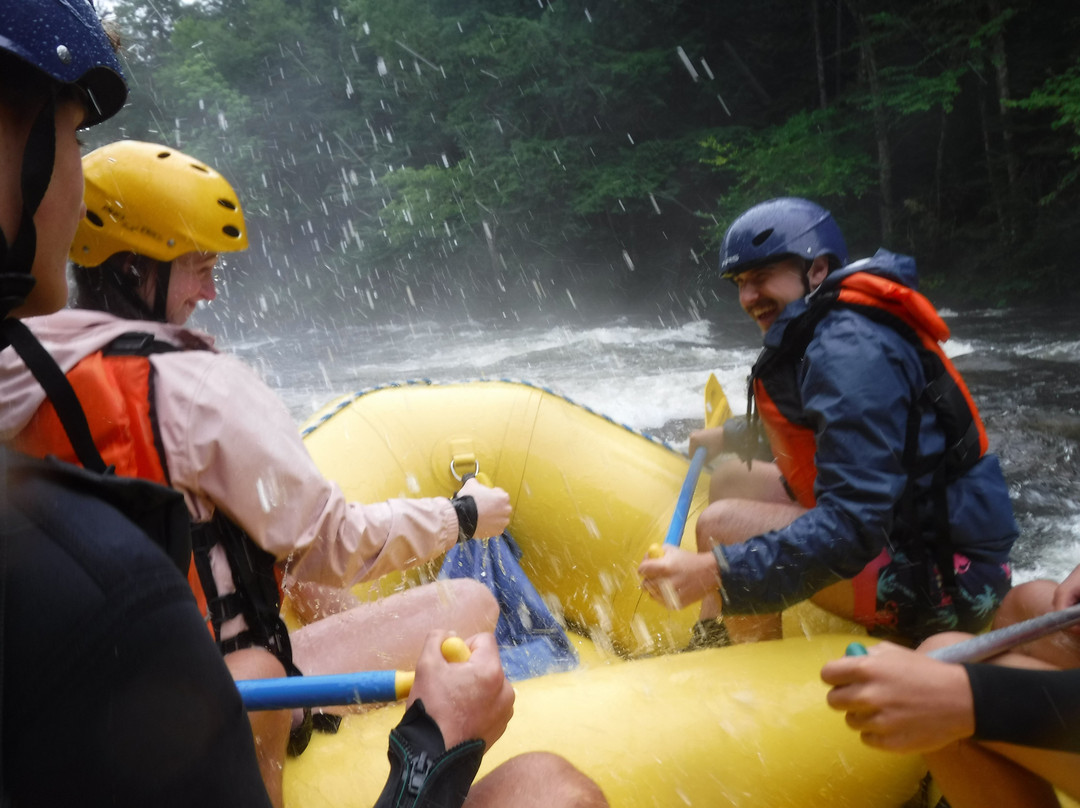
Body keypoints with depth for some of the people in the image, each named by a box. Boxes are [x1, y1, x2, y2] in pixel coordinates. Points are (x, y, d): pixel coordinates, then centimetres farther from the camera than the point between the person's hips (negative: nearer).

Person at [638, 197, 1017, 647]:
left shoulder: (847, 348, -24)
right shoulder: (828, 329, 8)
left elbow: (853, 525, -32)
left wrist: (714, 571, -36)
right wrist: (727, 437, 36)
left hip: (942, 576, -11)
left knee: (723, 525, -22)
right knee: (729, 482, 15)